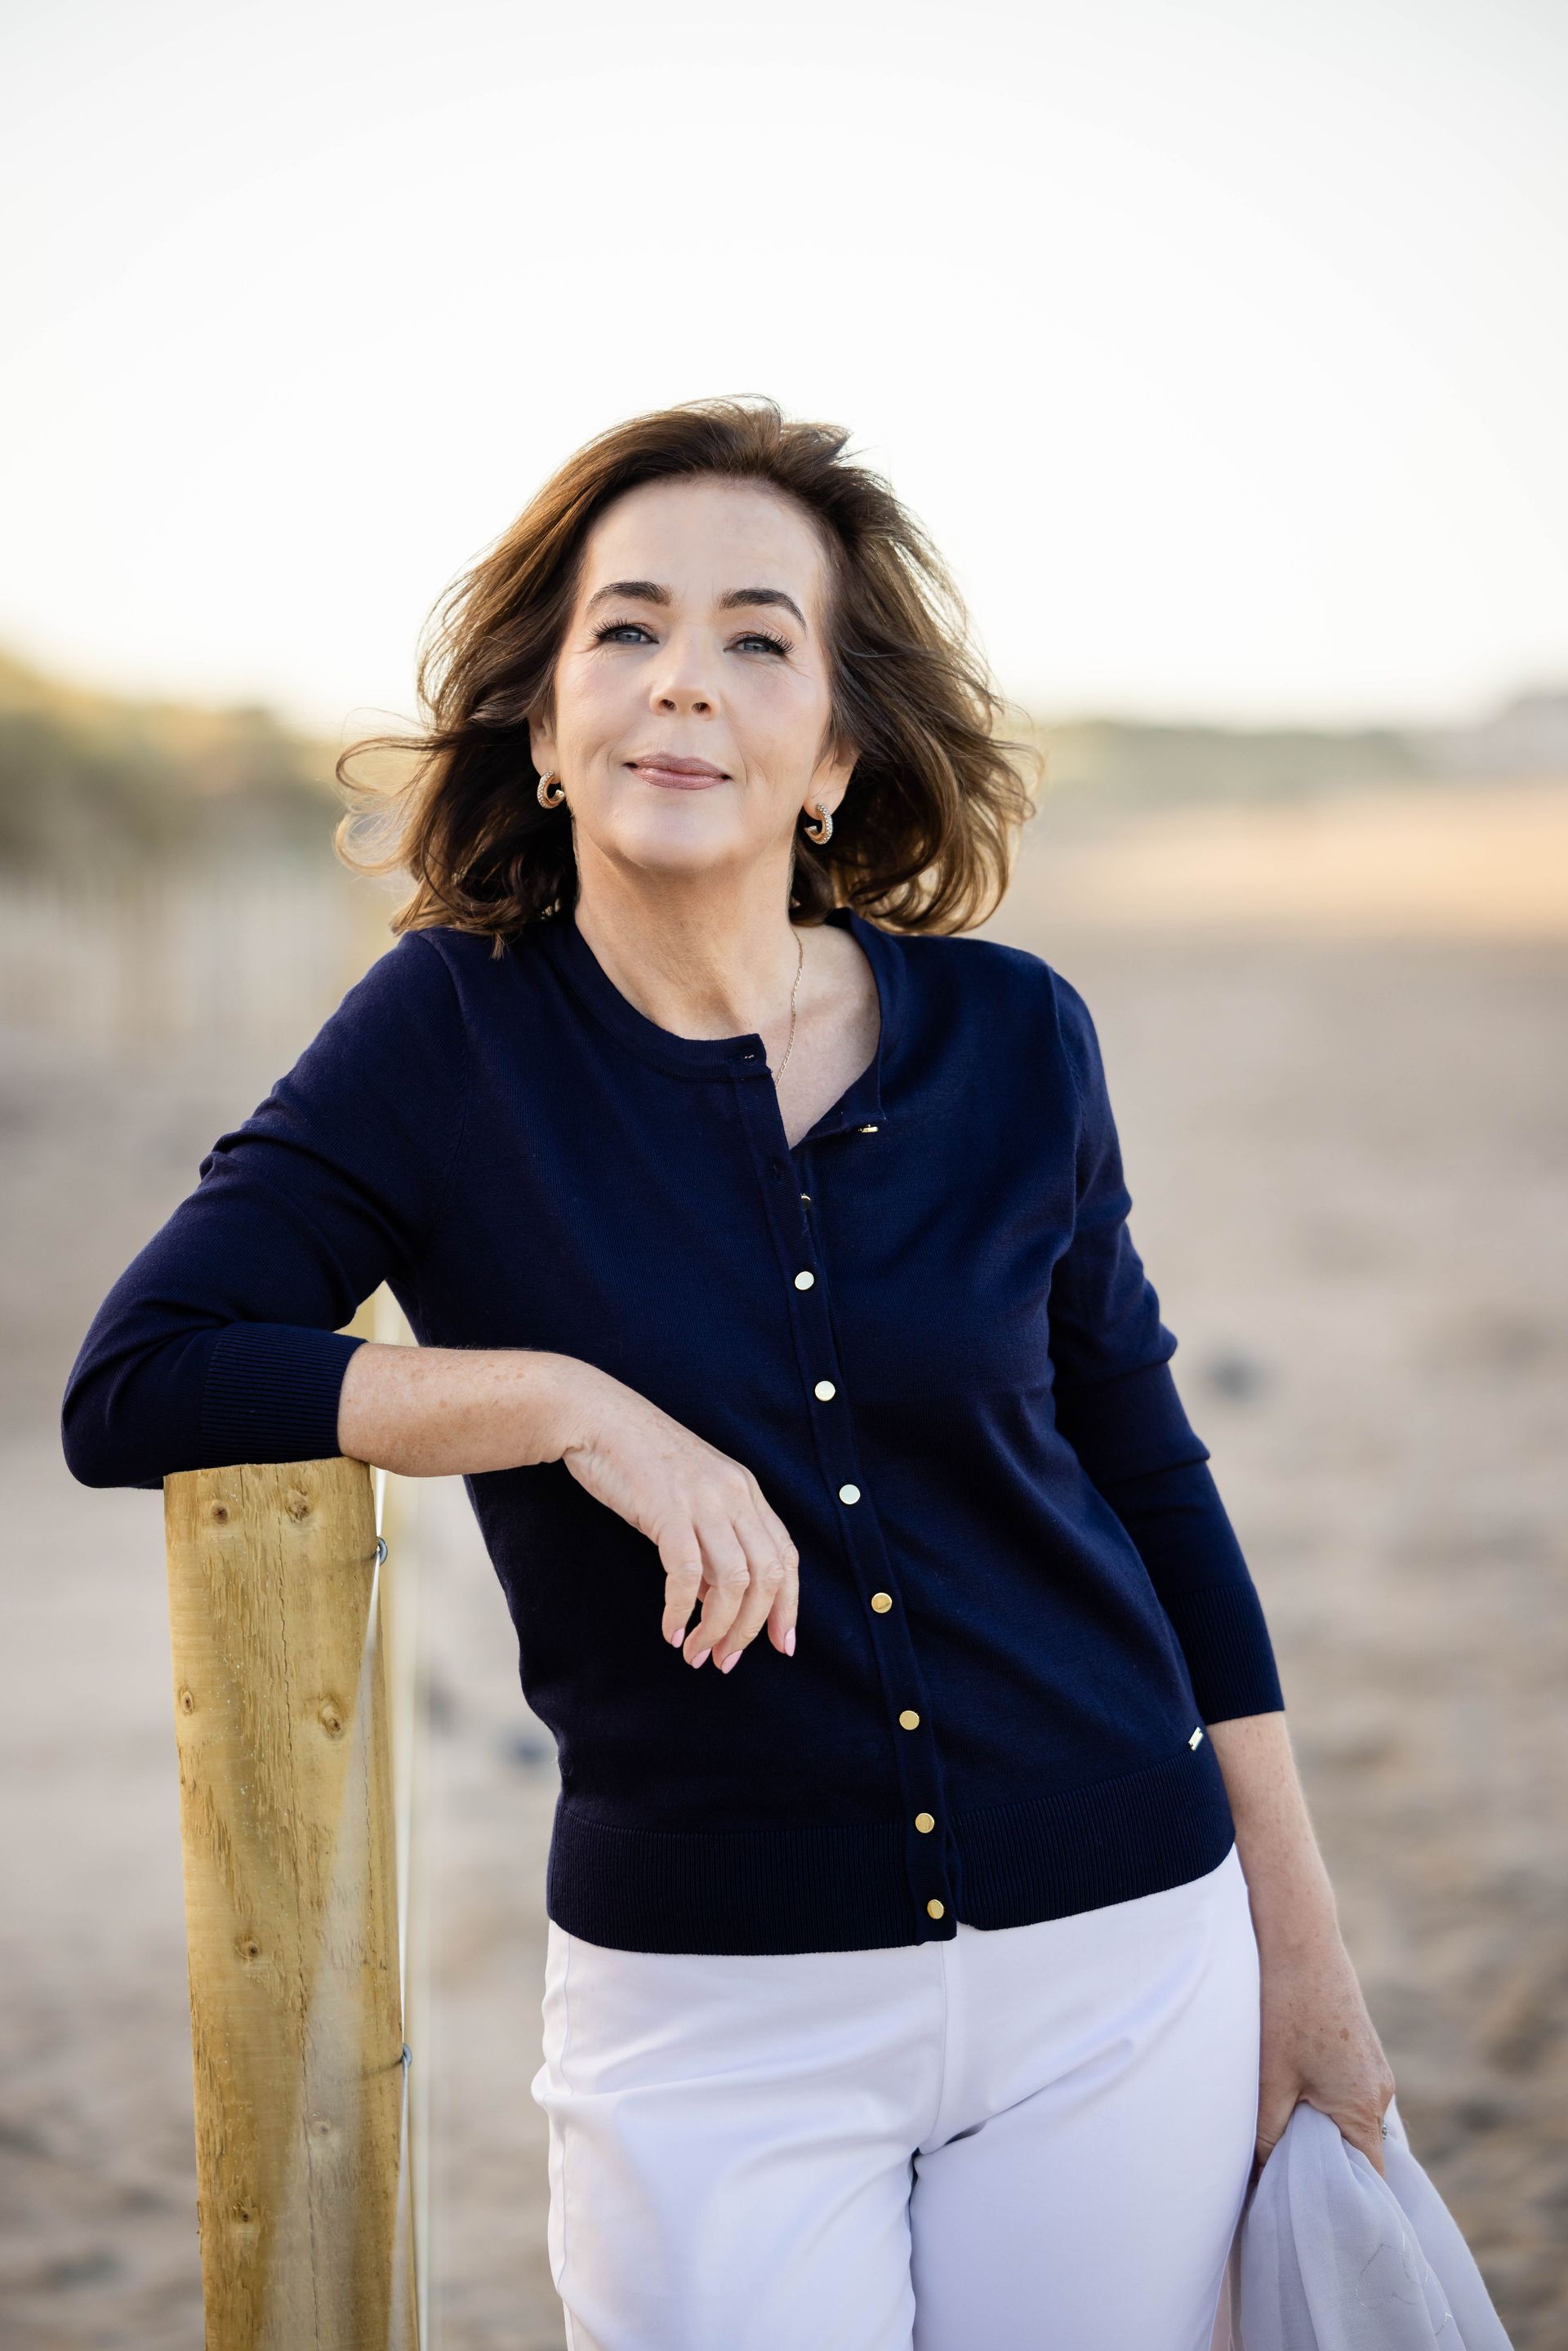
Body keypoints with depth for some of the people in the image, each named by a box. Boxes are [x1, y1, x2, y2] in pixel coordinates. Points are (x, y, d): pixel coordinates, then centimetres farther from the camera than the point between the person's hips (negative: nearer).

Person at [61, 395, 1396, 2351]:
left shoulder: (1010, 1042, -2)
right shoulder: (454, 1037, -7)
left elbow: (1146, 1474, 8)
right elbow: (131, 1387, -13)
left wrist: (1307, 1957, 9)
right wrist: (570, 1403, -22)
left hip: (1120, 1969, 2)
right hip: (719, 2022, -2)